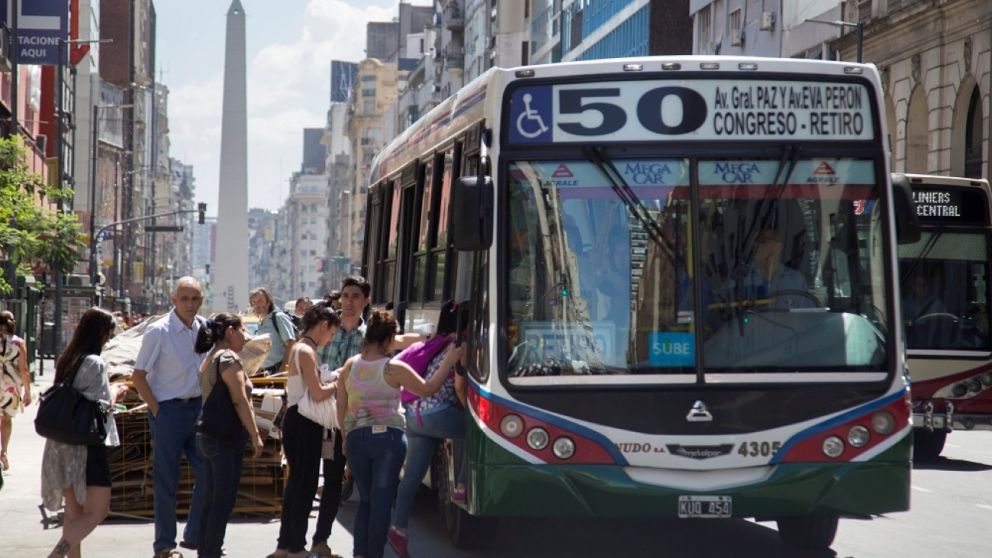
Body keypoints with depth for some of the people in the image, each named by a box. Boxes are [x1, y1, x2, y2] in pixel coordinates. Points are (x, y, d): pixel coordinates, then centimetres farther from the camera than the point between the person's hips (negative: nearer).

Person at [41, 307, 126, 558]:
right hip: (87, 443, -8)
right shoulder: (95, 363, -13)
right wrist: (116, 392, 6)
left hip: (63, 445, 8)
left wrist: (109, 390, 21)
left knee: (74, 512, 14)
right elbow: (102, 406, -12)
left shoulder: (67, 360, 10)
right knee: (97, 511, -7)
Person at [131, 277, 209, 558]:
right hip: (169, 410, -6)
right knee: (166, 482, 2)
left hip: (197, 408, 6)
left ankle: (194, 535, 20)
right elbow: (138, 376, -10)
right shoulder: (158, 331, -12)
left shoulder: (204, 328, 4)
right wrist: (156, 410, -13)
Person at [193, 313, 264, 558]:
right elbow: (240, 400, -17)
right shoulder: (229, 358, -13)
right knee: (224, 501, -7)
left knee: (212, 499, 12)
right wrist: (255, 435, -14)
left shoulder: (209, 359, 17)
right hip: (226, 438, -10)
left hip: (207, 435, 10)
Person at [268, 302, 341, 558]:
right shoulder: (306, 351, -16)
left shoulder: (299, 348, 15)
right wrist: (338, 384, -7)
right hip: (304, 423, -10)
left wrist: (332, 383, 4)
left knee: (296, 482, 16)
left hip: (296, 421, 10)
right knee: (305, 484, -2)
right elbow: (317, 394, -22)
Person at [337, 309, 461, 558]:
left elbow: (341, 408, 9)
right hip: (388, 438, -4)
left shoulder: (350, 366, 3)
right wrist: (448, 362, 6)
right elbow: (428, 389, -1)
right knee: (382, 501, 2)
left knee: (365, 499, 16)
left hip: (356, 437, 4)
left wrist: (346, 438, 20)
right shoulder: (394, 369, -10)